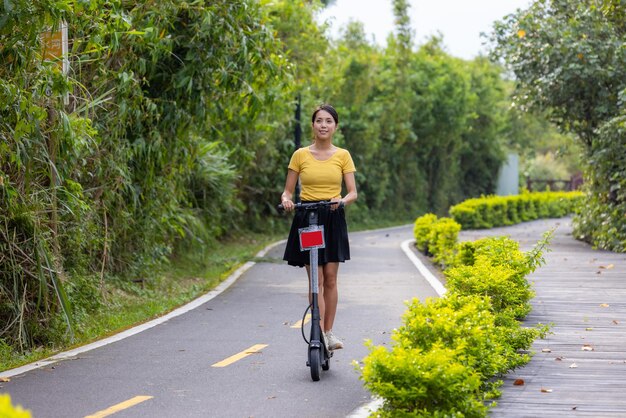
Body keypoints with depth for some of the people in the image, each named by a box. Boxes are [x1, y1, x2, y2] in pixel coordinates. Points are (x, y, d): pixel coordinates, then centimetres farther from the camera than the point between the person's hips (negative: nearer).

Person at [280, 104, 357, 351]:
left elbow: (353, 192, 1)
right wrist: (286, 199, -16)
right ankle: (319, 335, -7)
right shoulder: (300, 155, 4)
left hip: (333, 219, 1)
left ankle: (328, 333, 12)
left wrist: (342, 201, -21)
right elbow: (288, 190, 6)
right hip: (307, 218, -1)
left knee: (330, 279, 1)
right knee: (315, 280, -6)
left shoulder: (343, 155, 5)